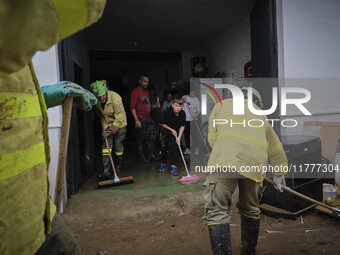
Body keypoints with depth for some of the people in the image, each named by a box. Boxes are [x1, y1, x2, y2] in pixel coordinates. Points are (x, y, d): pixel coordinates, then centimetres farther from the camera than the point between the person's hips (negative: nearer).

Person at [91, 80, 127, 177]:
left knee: (118, 146, 2)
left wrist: (113, 128, -23)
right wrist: (105, 129, -3)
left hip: (119, 124, -4)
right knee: (106, 146, -6)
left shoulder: (115, 98, -27)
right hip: (107, 124, 4)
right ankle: (107, 171, -6)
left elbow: (120, 118, -24)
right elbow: (101, 116, 5)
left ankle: (118, 168, 23)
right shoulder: (97, 101, -11)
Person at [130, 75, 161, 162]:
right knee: (140, 139, 2)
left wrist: (155, 105, 5)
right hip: (140, 119, -8)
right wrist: (136, 120, -21)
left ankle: (152, 155, 20)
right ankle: (142, 156, 13)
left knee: (152, 137, 9)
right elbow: (132, 107, -14)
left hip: (148, 118, 8)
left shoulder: (147, 92, 17)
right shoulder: (135, 92, -8)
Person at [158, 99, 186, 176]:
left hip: (176, 132, 1)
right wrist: (171, 130, -13)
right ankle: (163, 164, 24)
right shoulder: (166, 113, -26)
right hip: (166, 132, 0)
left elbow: (182, 126, -8)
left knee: (173, 147, -12)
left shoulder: (182, 114, -18)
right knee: (164, 148, 4)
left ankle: (173, 166, -2)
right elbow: (162, 123, -10)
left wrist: (179, 137, -15)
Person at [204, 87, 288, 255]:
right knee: (250, 210, 23)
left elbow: (212, 137, 17)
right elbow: (276, 148, 39)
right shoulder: (260, 115, 33)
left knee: (216, 211, 0)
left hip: (226, 160, -4)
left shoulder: (221, 104, 26)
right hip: (256, 164, 4)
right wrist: (279, 174, 52)